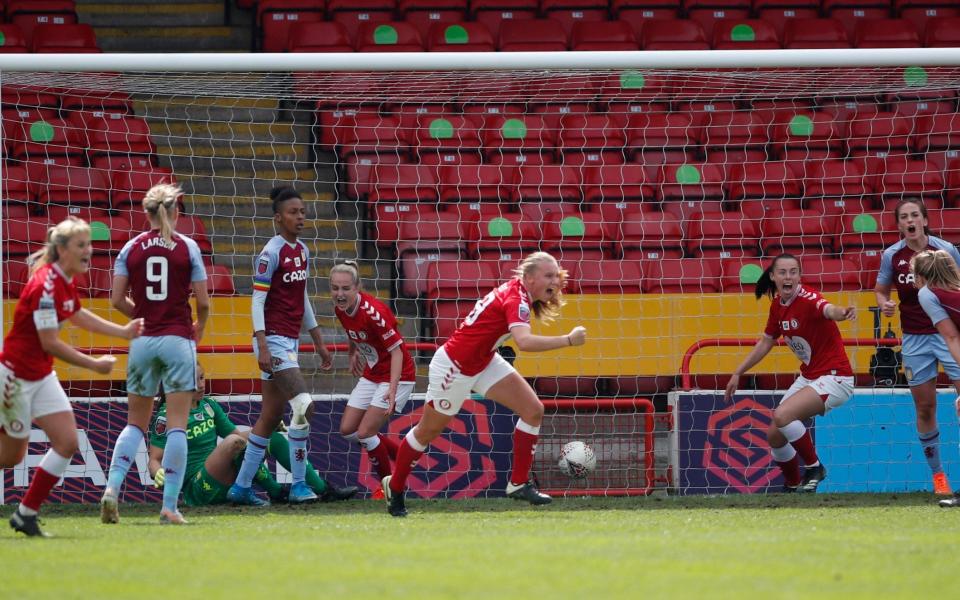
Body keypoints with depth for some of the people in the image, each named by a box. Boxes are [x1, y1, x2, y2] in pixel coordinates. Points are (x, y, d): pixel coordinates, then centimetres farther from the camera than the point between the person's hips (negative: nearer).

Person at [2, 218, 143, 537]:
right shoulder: (46, 284, -25)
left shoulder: (65, 281, 3)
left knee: (67, 442, 0)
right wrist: (94, 365, -16)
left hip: (41, 375, 9)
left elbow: (77, 315, 25)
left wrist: (123, 331, 21)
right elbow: (50, 343, -24)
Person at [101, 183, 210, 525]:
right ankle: (170, 506, -6)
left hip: (143, 341, 3)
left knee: (136, 422, 13)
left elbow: (117, 300, 2)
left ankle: (112, 487, -6)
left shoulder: (131, 248, 4)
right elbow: (202, 302, -2)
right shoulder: (187, 247, -2)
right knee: (177, 424, -1)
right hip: (178, 340, -3)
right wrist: (198, 329, 18)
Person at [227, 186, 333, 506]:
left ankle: (241, 486, 15)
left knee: (271, 416, 10)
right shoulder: (271, 254, -12)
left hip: (290, 341, 9)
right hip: (273, 340, -9)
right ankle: (299, 484, -13)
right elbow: (257, 302, -14)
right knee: (303, 405, -17)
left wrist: (319, 342, 22)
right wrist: (262, 347, -22)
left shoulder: (302, 251, 13)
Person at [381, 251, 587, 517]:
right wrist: (568, 340, -46)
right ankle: (394, 487, 31)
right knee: (428, 431, 10)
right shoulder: (516, 300, -29)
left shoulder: (516, 289, -4)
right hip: (454, 367, -9)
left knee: (533, 410, -4)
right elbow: (524, 341, -47)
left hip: (484, 363, 9)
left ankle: (518, 483, 3)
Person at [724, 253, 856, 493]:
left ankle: (814, 467, -6)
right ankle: (793, 486, 28)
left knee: (782, 416, -26)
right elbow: (766, 343, 18)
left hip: (833, 378, -8)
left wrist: (841, 313, -68)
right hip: (808, 378, 8)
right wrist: (738, 373, 23)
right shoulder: (778, 305, 3)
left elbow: (828, 310, -45)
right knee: (774, 435, 6)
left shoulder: (807, 299, -21)